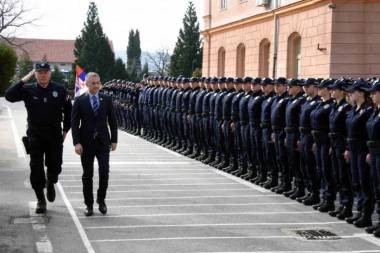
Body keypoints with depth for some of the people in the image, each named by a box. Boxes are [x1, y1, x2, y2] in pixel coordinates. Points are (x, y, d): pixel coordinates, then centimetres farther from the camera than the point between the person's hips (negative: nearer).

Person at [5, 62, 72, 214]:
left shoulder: (59, 90, 1)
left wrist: (66, 130, 8)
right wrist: (24, 80, -15)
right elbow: (9, 96, -13)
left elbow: (68, 110, 10)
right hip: (35, 135, 0)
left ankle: (50, 183, 39)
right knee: (36, 167, 1)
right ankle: (41, 200, 13)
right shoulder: (28, 90, 0)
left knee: (55, 166, 3)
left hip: (55, 135, 0)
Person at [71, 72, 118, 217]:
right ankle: (89, 204, 15)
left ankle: (101, 199, 14)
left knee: (104, 171, -8)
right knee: (87, 175, 6)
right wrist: (77, 143, -11)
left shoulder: (106, 99, 5)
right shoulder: (79, 101, 0)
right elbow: (75, 123, -3)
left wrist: (114, 140, 2)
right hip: (86, 143, -1)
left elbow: (112, 121, 7)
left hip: (103, 142, 1)